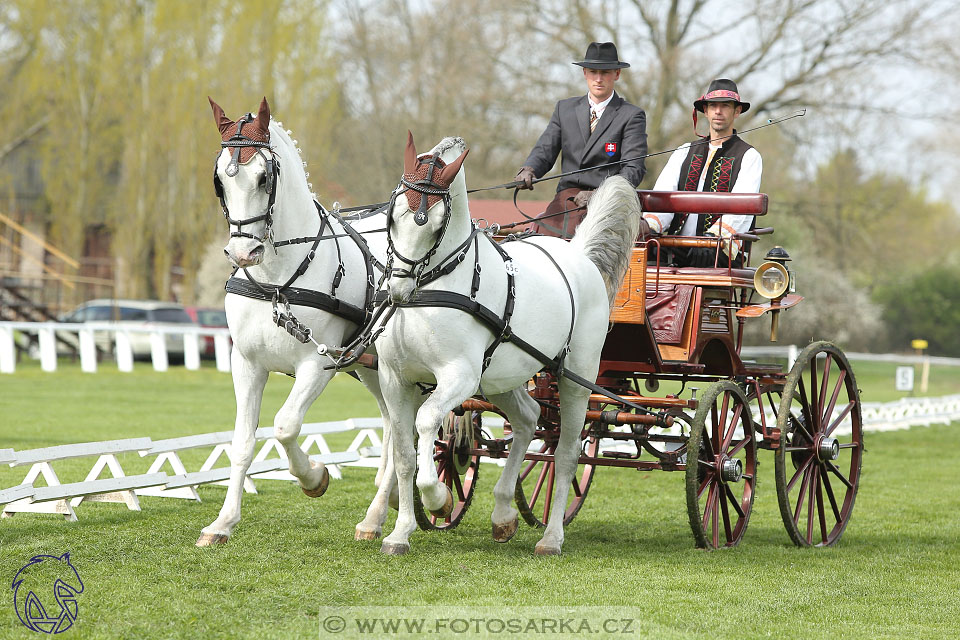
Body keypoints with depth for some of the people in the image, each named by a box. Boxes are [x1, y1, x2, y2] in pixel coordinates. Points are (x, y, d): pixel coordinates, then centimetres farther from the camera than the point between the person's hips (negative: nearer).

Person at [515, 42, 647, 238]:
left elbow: (633, 169, -4)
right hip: (566, 197, 4)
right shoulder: (565, 109, 20)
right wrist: (528, 170, -11)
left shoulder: (632, 116, 6)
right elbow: (544, 150, 14)